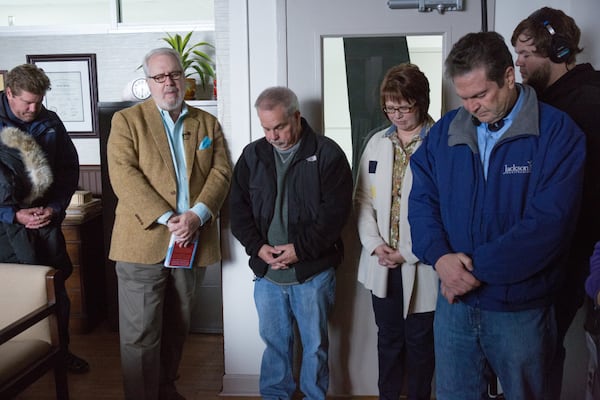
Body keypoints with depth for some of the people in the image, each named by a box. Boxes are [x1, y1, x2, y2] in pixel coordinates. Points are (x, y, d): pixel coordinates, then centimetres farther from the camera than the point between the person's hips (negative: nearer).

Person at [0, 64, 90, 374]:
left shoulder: (51, 123, 3)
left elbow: (70, 168, 8)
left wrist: (55, 207, -5)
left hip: (48, 220, 3)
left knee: (57, 290, 9)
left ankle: (60, 351, 27)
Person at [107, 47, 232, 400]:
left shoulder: (208, 123, 13)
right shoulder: (127, 120, 3)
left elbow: (221, 172, 2)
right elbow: (124, 176, -10)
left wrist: (197, 215, -15)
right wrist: (167, 219, -19)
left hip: (192, 241, 3)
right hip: (143, 241, -3)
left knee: (177, 328, 16)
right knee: (140, 335, 0)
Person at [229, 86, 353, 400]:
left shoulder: (326, 153, -6)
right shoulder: (252, 155, 6)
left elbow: (335, 210, -11)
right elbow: (238, 208, 5)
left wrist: (301, 248, -16)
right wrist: (258, 247, -9)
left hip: (313, 271, -3)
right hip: (266, 270, 3)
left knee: (314, 344, 11)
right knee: (274, 341, 17)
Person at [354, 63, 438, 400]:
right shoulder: (378, 143, 7)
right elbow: (363, 199, 8)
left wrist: (408, 253, -14)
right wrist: (375, 244, -5)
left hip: (421, 264, -4)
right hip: (382, 264, 5)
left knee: (420, 342, 13)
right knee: (388, 339, 18)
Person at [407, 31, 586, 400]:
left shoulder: (557, 132, -12)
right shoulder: (445, 131, 2)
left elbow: (549, 222, -20)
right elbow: (422, 199, 2)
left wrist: (477, 269, -20)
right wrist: (440, 257, -16)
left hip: (522, 310, -3)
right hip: (454, 303, 3)